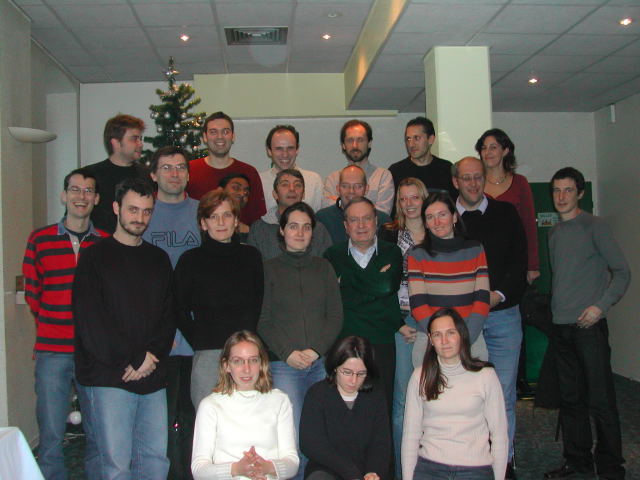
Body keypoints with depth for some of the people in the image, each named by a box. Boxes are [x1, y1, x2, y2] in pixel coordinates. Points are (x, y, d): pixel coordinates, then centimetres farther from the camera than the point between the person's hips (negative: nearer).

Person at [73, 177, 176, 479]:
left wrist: (151, 356, -5)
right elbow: (89, 321, -7)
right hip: (109, 378, -4)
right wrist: (129, 362, -9)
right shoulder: (95, 257, 2)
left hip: (153, 377, 4)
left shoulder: (159, 259, 16)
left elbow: (168, 315, 11)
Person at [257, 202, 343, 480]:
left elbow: (335, 316, 8)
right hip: (283, 364, -2)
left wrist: (317, 350, -6)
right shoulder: (270, 269, 7)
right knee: (291, 434, -8)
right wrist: (288, 353, -10)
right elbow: (263, 321, 3)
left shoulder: (323, 268, 14)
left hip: (322, 362, 2)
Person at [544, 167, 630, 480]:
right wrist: (555, 311, 9)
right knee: (570, 398, 12)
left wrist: (601, 305, -15)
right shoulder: (554, 233, 14)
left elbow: (622, 271, -5)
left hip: (589, 325, -6)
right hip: (560, 326, 6)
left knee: (600, 399, -3)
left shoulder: (594, 226, -4)